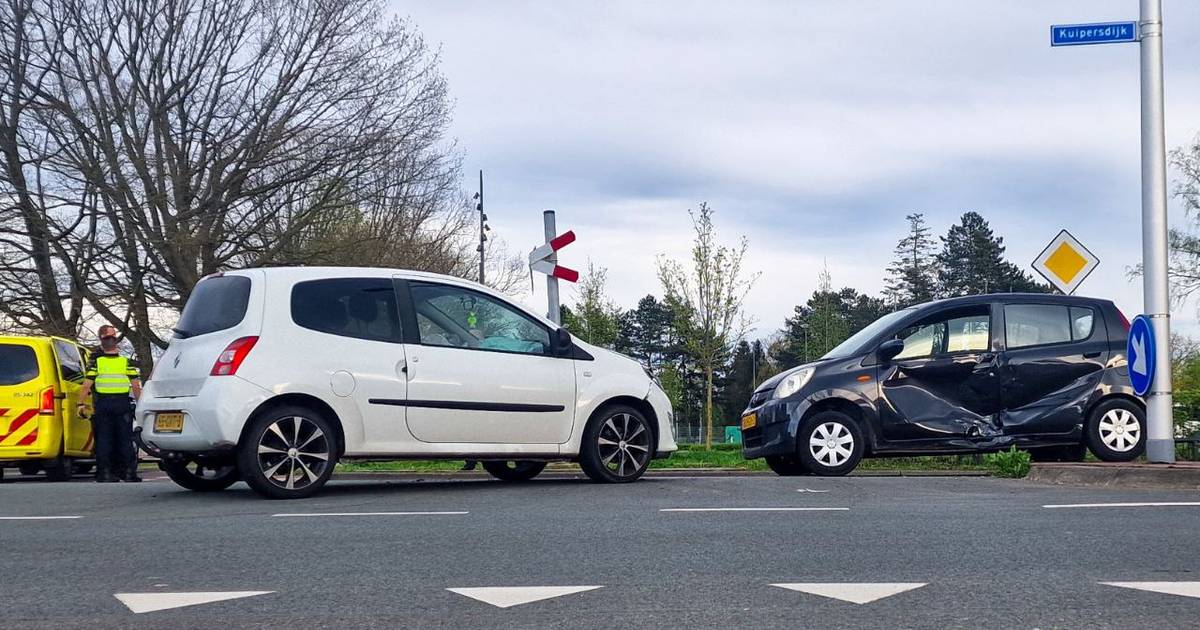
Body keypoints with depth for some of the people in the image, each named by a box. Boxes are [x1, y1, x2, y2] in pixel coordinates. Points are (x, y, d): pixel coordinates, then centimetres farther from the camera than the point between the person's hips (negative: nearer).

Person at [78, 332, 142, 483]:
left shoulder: (96, 362, 0)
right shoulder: (126, 361, 3)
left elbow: (86, 385, -4)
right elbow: (136, 386, 0)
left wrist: (80, 403, 5)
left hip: (102, 404, -1)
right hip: (123, 403, 1)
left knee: (103, 440, 5)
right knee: (125, 439, 6)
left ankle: (105, 473, 4)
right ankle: (129, 472, 6)